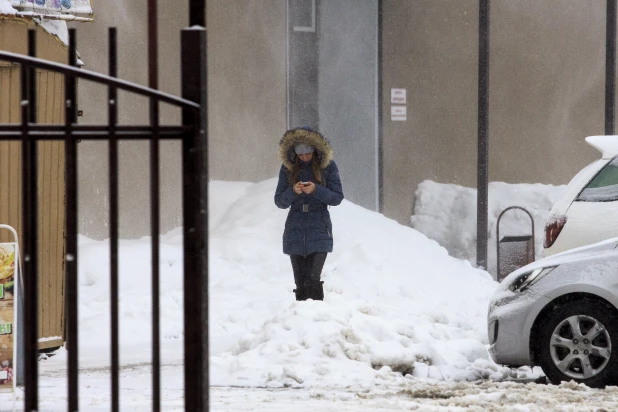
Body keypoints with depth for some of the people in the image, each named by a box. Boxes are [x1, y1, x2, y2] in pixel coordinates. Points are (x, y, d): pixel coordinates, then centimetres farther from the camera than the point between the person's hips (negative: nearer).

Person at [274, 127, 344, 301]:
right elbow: (279, 201, 5)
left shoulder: (327, 166, 0)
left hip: (319, 230, -3)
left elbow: (337, 197, 0)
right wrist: (293, 191, -15)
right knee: (300, 282, 2)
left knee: (313, 279, -16)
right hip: (295, 231, 3)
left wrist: (316, 190, -16)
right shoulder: (288, 167, 5)